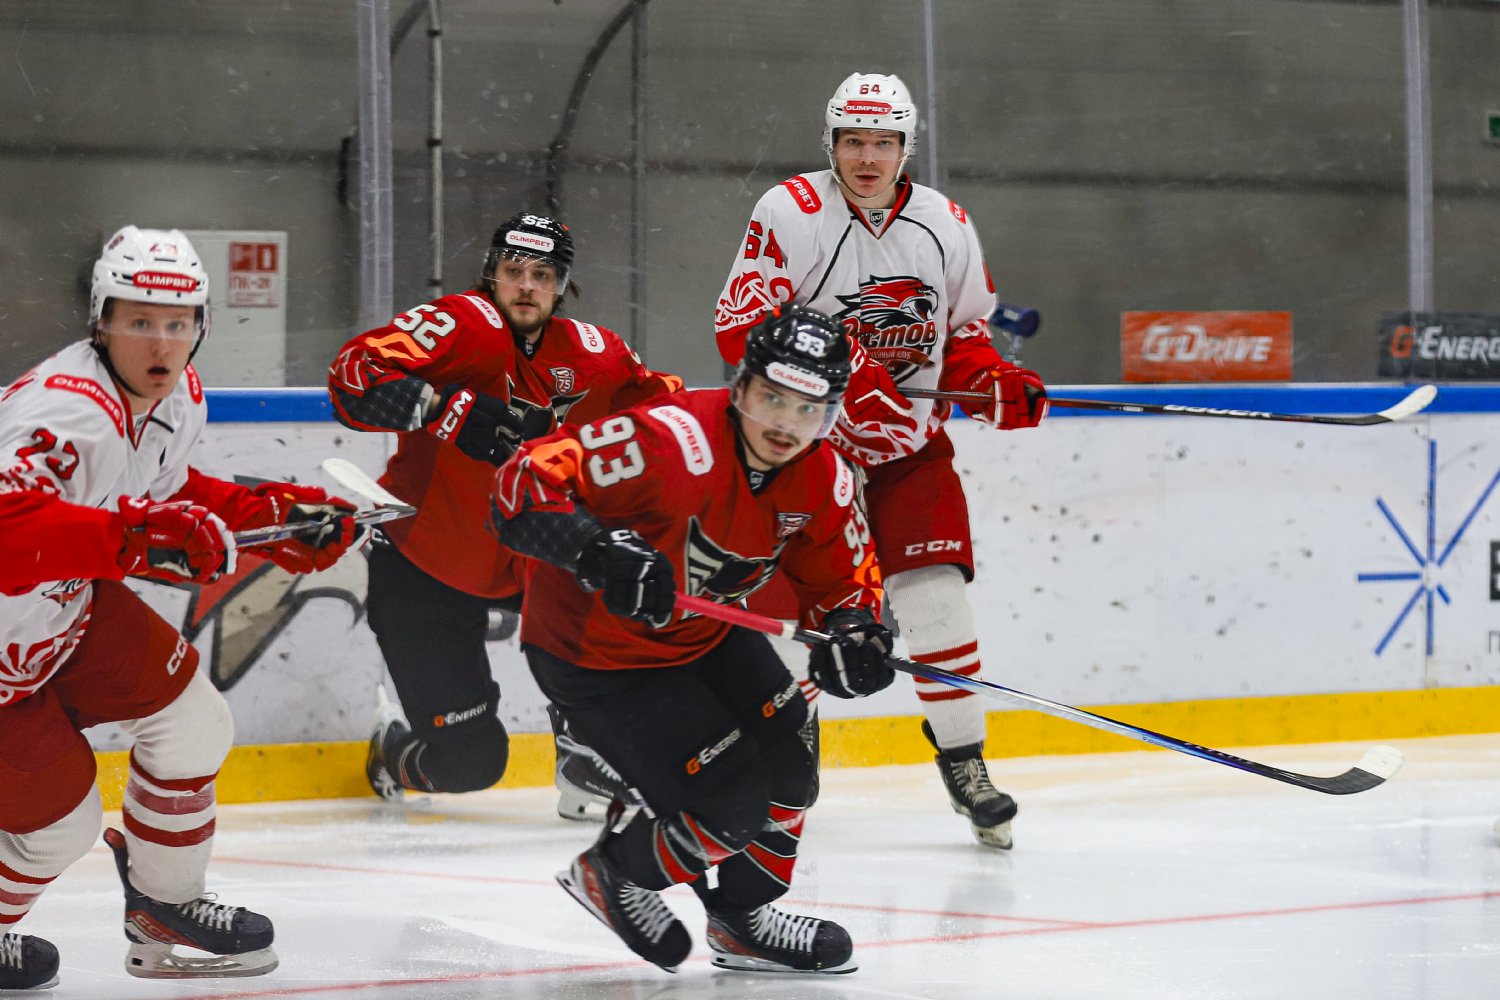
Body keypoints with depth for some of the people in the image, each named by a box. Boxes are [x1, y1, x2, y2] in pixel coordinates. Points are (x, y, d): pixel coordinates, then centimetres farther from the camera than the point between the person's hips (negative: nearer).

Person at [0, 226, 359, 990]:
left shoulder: (177, 398, -2)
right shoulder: (65, 412, -34)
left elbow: (162, 494, 16)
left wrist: (270, 514, 4)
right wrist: (134, 537, -56)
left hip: (68, 606, 9)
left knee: (192, 724, 7)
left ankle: (163, 913, 26)